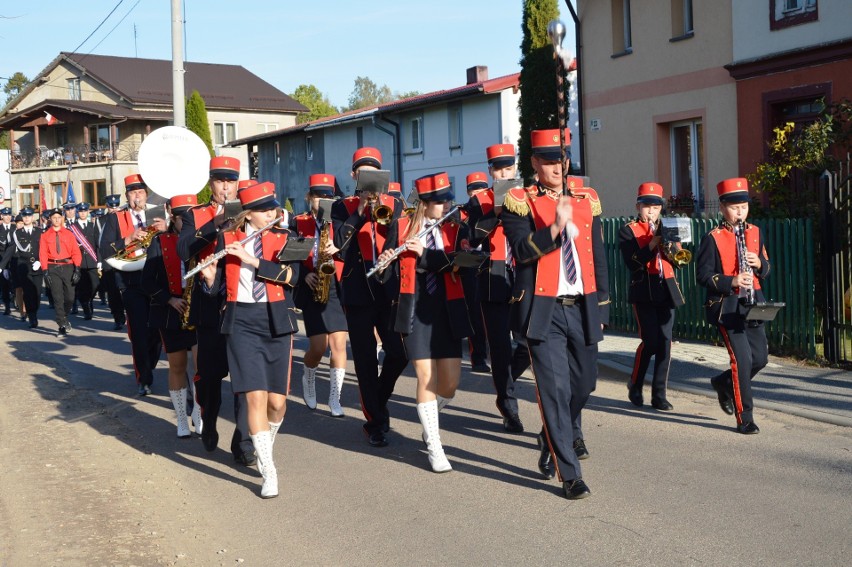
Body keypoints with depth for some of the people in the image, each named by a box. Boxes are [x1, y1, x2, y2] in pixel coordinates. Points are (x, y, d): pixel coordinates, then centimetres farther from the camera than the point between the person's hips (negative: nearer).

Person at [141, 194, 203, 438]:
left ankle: (198, 414, 8)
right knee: (177, 367, 9)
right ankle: (181, 420, 22)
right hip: (171, 312, 0)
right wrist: (171, 300, -13)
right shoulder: (160, 242, 1)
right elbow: (148, 281, 0)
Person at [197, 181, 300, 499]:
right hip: (241, 322, -1)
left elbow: (291, 275, -14)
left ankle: (266, 446, 34)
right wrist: (209, 275, -18)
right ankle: (268, 471, -3)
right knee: (256, 397, -11)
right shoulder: (227, 239, 3)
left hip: (276, 321, 1)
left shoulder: (283, 238, 4)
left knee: (277, 401, 3)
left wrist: (250, 259, -19)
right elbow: (214, 289, 4)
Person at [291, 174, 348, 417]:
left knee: (339, 343, -4)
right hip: (312, 290, -1)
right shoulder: (298, 222, 4)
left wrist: (337, 249, -19)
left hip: (338, 288, 1)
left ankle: (335, 398, 6)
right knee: (318, 347, -5)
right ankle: (308, 379, 28)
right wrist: (304, 274, -10)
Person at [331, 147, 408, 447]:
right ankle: (376, 422, 12)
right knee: (365, 360, 1)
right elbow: (339, 242, -9)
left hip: (389, 288, 1)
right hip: (358, 290, -1)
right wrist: (360, 211, -13)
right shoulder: (343, 207, 5)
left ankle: (378, 403, 21)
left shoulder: (394, 204, 9)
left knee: (399, 351, -6)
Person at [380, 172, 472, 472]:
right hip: (415, 310, -2)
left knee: (451, 381, 2)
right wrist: (387, 263, -16)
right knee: (426, 377, -7)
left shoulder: (458, 229, 5)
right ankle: (434, 448, 4)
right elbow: (388, 272, 6)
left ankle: (430, 420, 35)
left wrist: (425, 255, -21)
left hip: (447, 312, 2)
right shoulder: (401, 228, 3)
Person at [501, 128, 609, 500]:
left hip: (582, 309, 5)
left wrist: (601, 307, 13)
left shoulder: (587, 201, 11)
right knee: (554, 387, -8)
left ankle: (566, 433, 45)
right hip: (544, 311, -5)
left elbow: (598, 258, 14)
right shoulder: (520, 203, -2)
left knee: (584, 381, 14)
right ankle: (569, 473, -1)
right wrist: (556, 226, -28)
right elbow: (522, 251, -16)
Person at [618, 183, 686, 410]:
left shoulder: (666, 229, 16)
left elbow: (679, 262, 9)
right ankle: (635, 386, 12)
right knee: (650, 341, -11)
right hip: (643, 292, -4)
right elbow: (632, 263, -12)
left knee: (665, 341, -1)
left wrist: (670, 245, -10)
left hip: (667, 291, 4)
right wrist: (652, 245, -20)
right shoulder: (628, 231, 2)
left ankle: (659, 395, 6)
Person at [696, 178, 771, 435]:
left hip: (752, 305, 6)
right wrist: (732, 281, -23)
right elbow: (703, 276, -10)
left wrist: (759, 264, -8)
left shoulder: (754, 232, 9)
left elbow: (766, 270, 16)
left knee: (760, 357, 7)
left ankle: (724, 383, 35)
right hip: (727, 307, -6)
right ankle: (744, 419, 0)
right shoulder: (713, 238, -8)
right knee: (742, 359, -10)